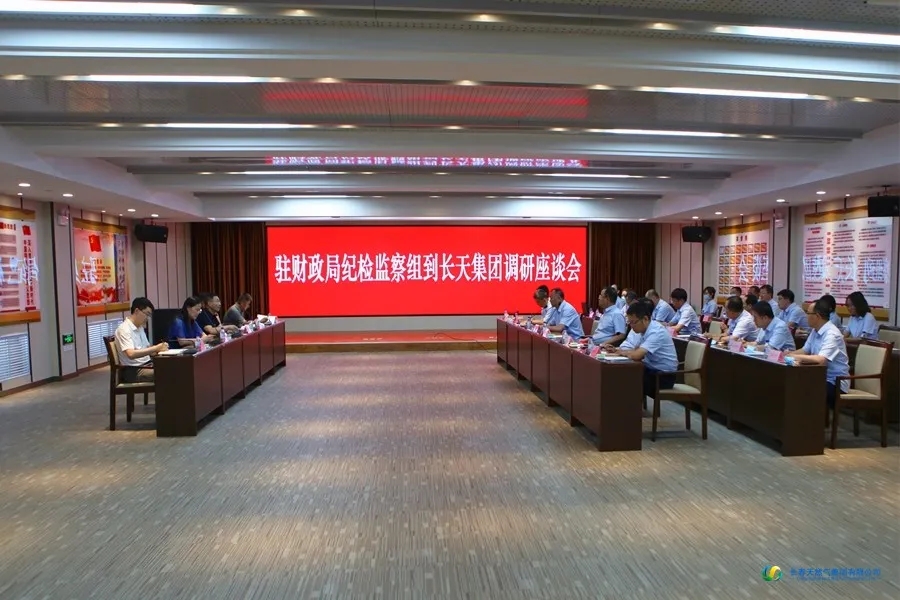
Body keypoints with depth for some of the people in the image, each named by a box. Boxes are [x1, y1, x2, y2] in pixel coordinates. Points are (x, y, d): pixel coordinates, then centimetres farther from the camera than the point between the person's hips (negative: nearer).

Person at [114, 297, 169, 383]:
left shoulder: (140, 327, 16)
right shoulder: (124, 329, -11)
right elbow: (131, 354, -25)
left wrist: (160, 349, -1)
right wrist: (156, 348, -23)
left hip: (147, 365, 8)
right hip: (134, 371, -8)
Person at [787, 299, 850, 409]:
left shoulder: (831, 334, -22)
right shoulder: (815, 331, 5)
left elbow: (821, 359, -34)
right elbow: (805, 350, 13)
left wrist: (795, 357, -25)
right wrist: (787, 354, -4)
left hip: (835, 382, -8)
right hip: (821, 377, 8)